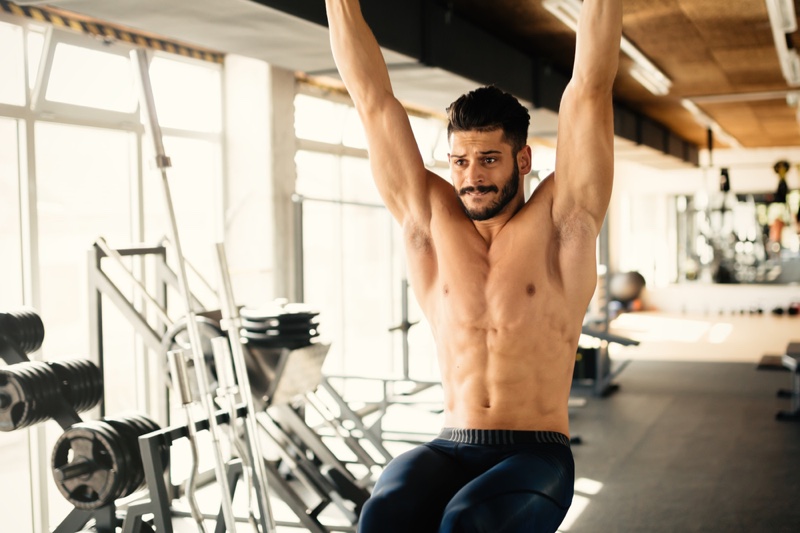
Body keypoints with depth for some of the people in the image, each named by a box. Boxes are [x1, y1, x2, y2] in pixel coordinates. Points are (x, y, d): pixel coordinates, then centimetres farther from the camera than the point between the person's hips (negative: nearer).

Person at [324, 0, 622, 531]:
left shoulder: (560, 219, 2)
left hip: (537, 456, -2)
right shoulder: (429, 217, 9)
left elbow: (589, 89, -4)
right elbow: (374, 99, 7)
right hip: (449, 451, 2)